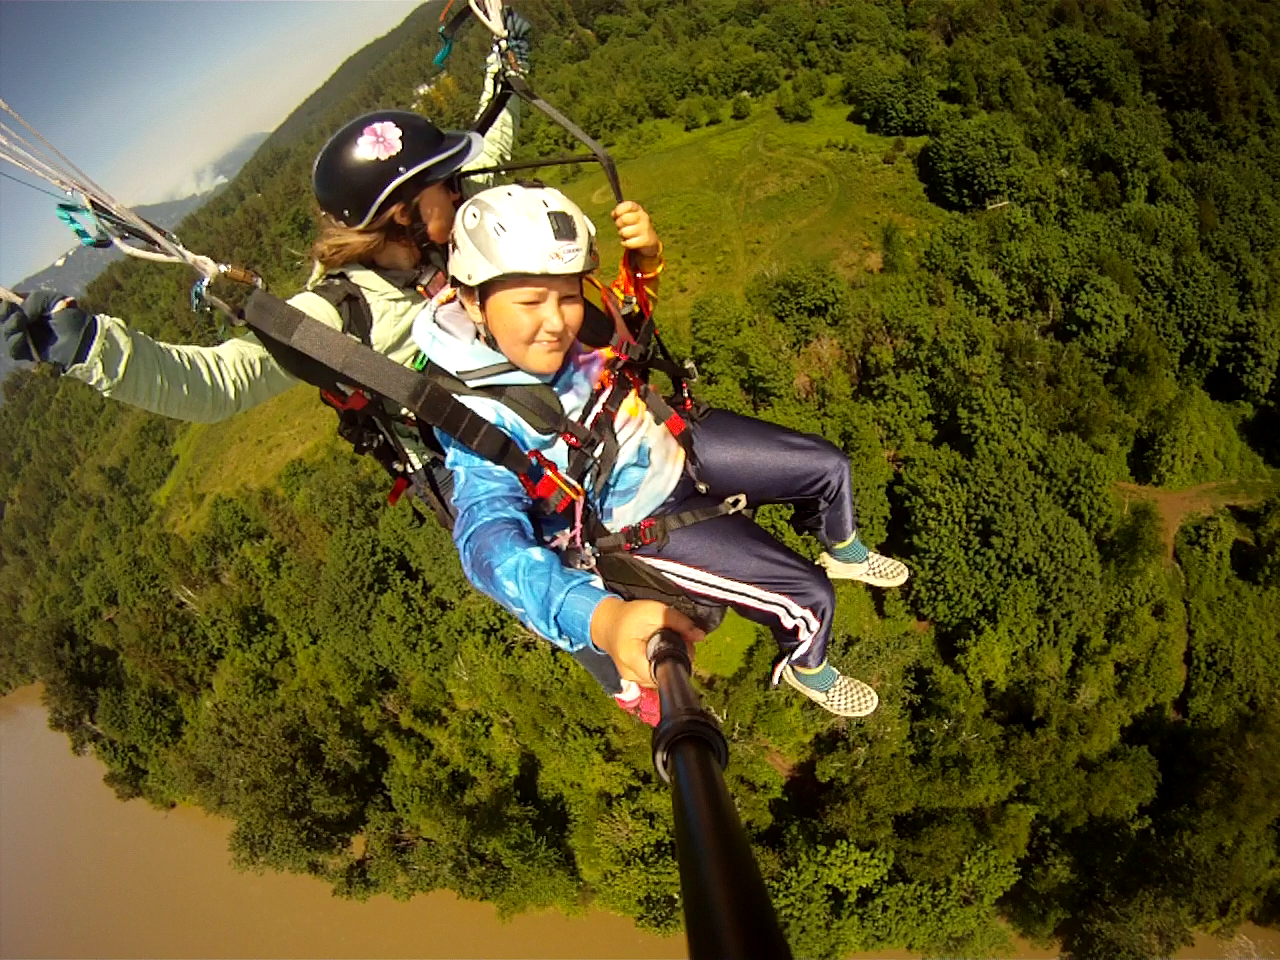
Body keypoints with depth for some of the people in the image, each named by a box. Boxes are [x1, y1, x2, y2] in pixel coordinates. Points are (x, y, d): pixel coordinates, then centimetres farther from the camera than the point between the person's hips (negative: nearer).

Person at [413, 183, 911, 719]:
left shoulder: (560, 331, -16)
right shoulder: (481, 421, -33)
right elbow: (491, 542, -48)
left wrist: (646, 256, -19)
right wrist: (603, 618, -67)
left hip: (675, 443, 6)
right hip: (647, 524, -5)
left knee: (827, 467, 9)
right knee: (808, 600, -5)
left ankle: (843, 552, 43)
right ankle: (805, 669, 31)